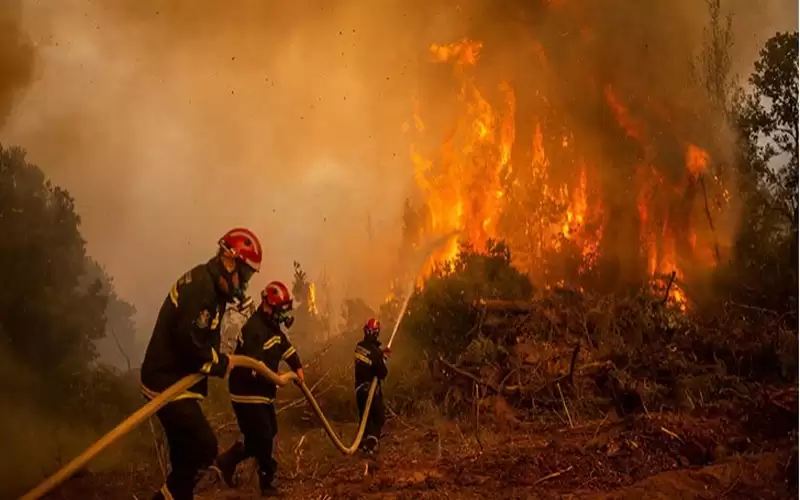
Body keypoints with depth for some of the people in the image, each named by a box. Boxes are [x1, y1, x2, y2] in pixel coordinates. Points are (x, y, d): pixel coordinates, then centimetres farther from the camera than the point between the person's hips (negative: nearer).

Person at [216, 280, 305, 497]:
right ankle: (266, 479, 10)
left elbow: (285, 346, 23)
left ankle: (228, 461, 26)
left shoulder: (273, 326, 8)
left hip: (263, 392, 10)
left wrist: (297, 367, 11)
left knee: (269, 432, 14)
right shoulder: (254, 329, -24)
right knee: (263, 437, -6)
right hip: (247, 392, -10)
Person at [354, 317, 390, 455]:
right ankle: (371, 444, -12)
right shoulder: (375, 351, -23)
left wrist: (382, 354, 7)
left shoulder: (359, 346, 0)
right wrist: (384, 358, -4)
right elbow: (383, 373, -18)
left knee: (364, 416, 20)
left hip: (360, 387, 7)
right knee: (378, 417, 2)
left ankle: (362, 443, 28)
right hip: (372, 388, -7)